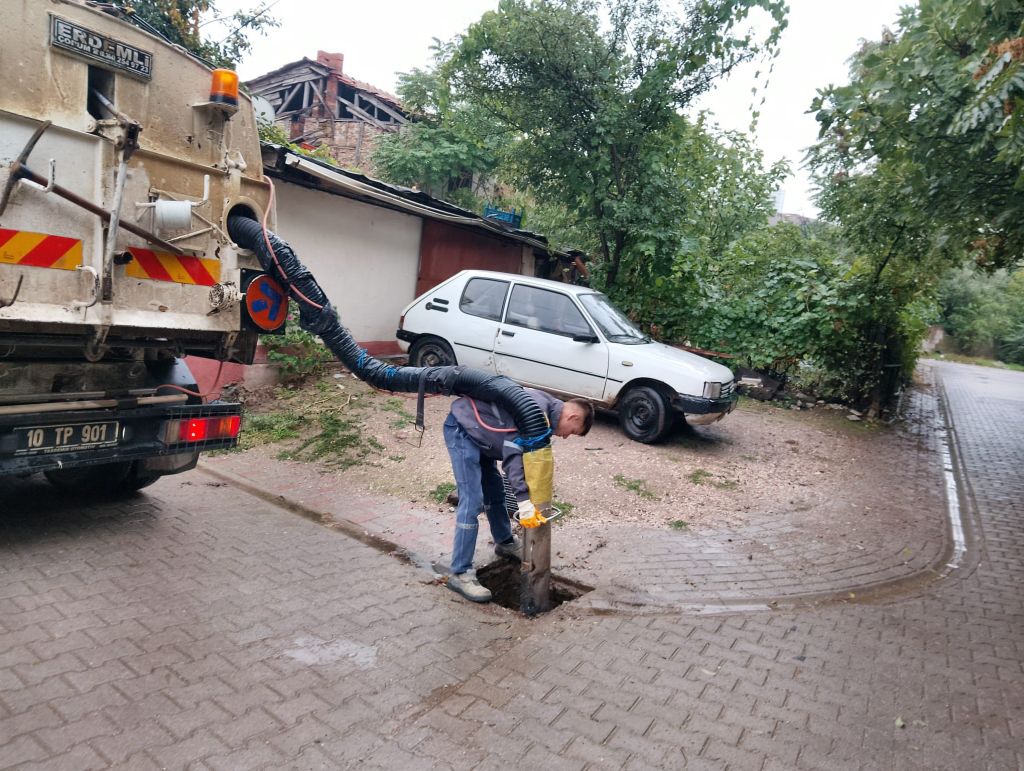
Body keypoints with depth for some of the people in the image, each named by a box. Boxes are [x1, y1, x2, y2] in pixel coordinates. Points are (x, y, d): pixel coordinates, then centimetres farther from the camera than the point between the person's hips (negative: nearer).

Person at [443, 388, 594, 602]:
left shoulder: (545, 409, 7)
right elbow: (513, 453, -31)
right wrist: (524, 500, -35)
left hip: (476, 433, 10)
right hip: (461, 430, -10)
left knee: (495, 492, 21)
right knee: (472, 502, -13)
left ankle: (505, 542, 42)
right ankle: (460, 574, -7)